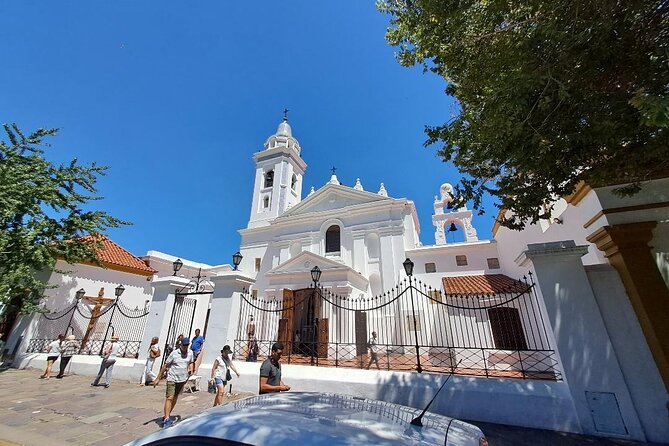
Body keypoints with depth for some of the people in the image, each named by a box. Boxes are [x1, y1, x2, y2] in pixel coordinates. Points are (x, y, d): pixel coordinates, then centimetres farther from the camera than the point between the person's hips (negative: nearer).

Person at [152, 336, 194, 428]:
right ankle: (166, 419, -9)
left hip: (182, 379, 4)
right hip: (172, 379, -4)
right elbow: (165, 366, -6)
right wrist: (158, 379, -4)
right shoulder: (174, 354, -14)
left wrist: (191, 369, -3)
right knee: (169, 398, -11)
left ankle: (167, 416, 29)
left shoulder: (190, 353, -2)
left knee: (175, 398, 14)